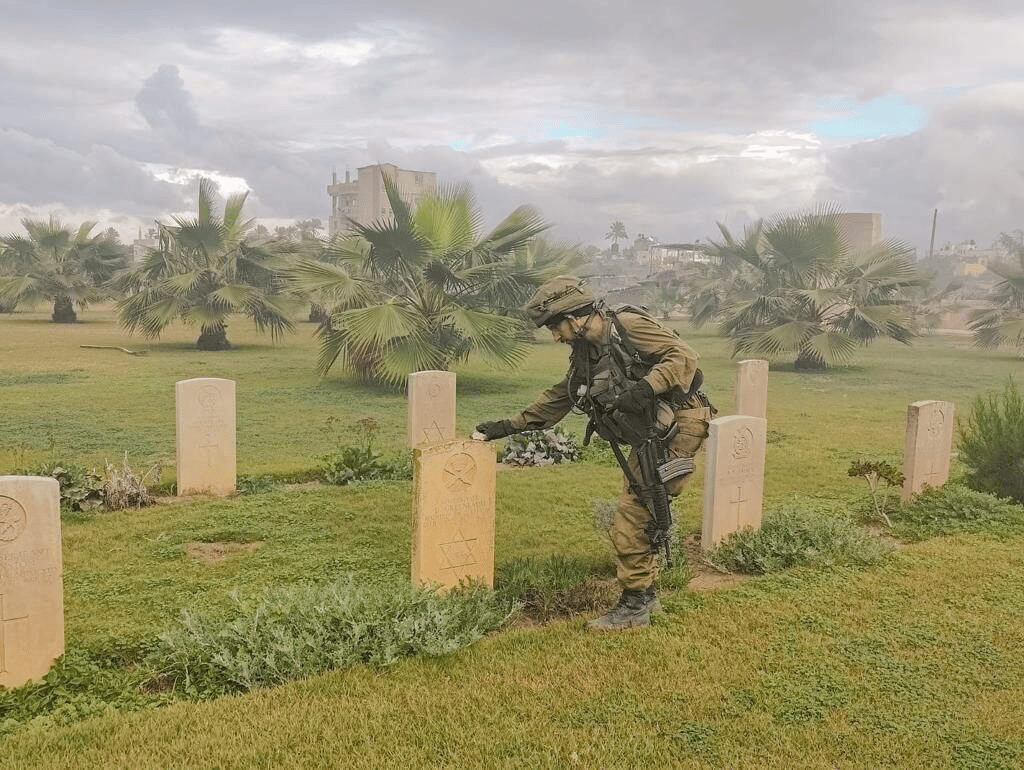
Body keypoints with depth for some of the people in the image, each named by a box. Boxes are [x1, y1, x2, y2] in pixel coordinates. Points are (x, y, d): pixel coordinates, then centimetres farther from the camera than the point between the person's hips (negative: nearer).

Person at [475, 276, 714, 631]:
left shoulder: (627, 325, -14)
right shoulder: (584, 355, 13)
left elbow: (684, 355, -19)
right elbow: (557, 399, 22)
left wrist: (642, 389, -29)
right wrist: (507, 426, 20)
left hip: (677, 425, -9)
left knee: (630, 520, -9)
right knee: (636, 513, 13)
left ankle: (634, 605, 2)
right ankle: (646, 592, 28)